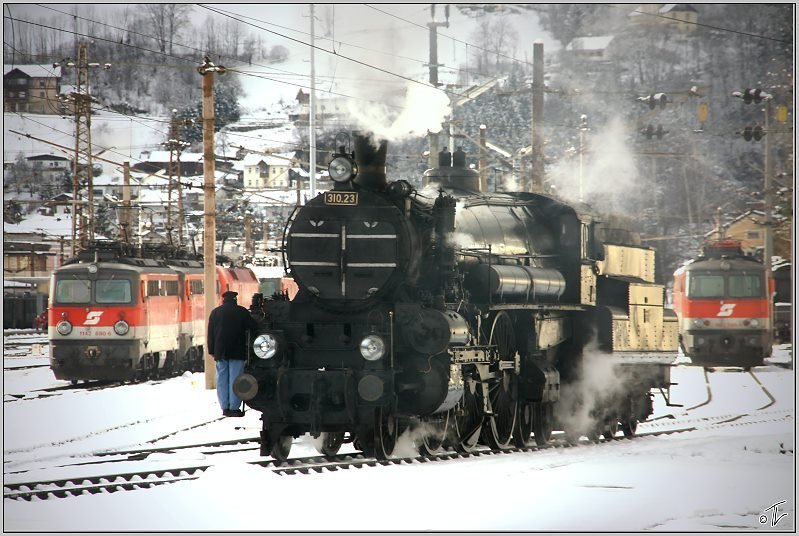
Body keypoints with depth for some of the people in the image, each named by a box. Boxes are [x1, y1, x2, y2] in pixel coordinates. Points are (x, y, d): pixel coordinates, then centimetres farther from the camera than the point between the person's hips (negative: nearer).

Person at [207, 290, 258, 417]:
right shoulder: (241, 312, -3)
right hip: (237, 352, -3)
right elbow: (253, 327, -1)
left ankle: (225, 407, 4)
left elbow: (210, 334, 8)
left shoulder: (215, 312, 7)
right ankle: (234, 407, -6)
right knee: (235, 379, -2)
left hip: (220, 353, 3)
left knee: (222, 379, 6)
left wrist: (212, 351, 12)